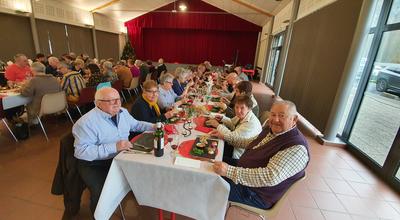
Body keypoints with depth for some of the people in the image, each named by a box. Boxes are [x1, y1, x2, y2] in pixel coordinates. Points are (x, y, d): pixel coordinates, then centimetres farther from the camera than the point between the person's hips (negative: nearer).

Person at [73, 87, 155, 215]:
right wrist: (114, 147, -30)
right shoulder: (86, 122, -20)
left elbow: (135, 125, 18)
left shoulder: (123, 112, 3)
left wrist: (153, 126, 3)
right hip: (94, 164, -6)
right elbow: (82, 151, -25)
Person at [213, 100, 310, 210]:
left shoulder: (296, 148, -27)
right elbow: (251, 143, 18)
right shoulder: (272, 130, 1)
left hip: (255, 193, -8)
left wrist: (229, 171, -40)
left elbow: (271, 177, -37)